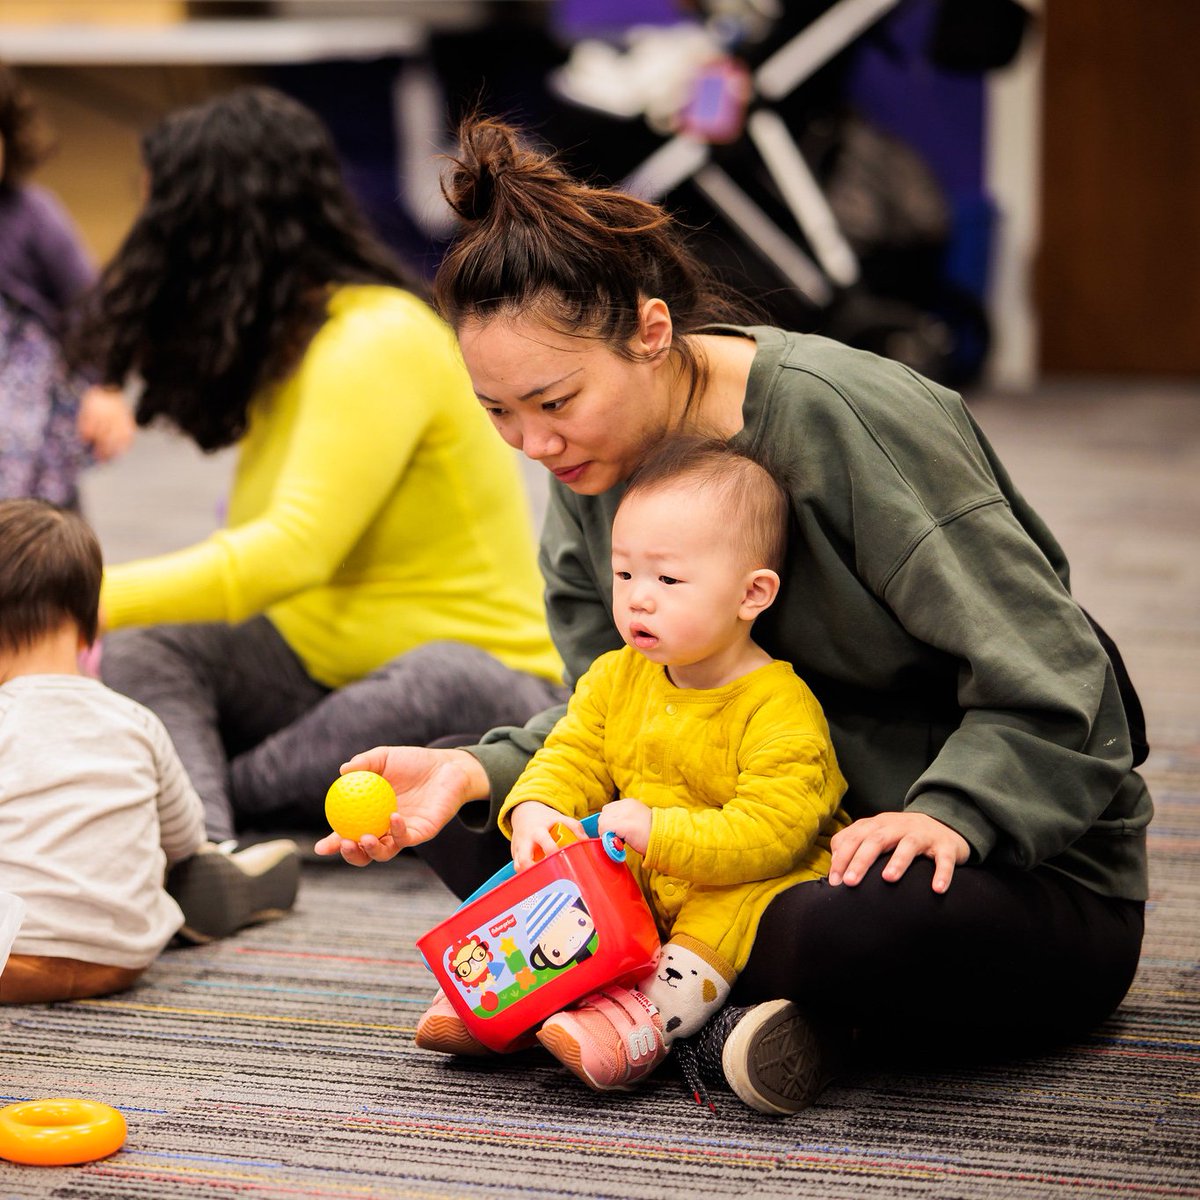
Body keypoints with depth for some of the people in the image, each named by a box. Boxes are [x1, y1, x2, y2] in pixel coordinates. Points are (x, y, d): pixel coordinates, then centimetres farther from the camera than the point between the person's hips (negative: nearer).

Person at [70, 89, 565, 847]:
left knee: (444, 686, -41)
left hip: (473, 672, -8)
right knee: (135, 651, -17)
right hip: (318, 675, 8)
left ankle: (199, 804, -28)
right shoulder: (282, 345, 12)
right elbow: (254, 558, 11)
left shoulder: (379, 344, -16)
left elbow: (293, 551, -27)